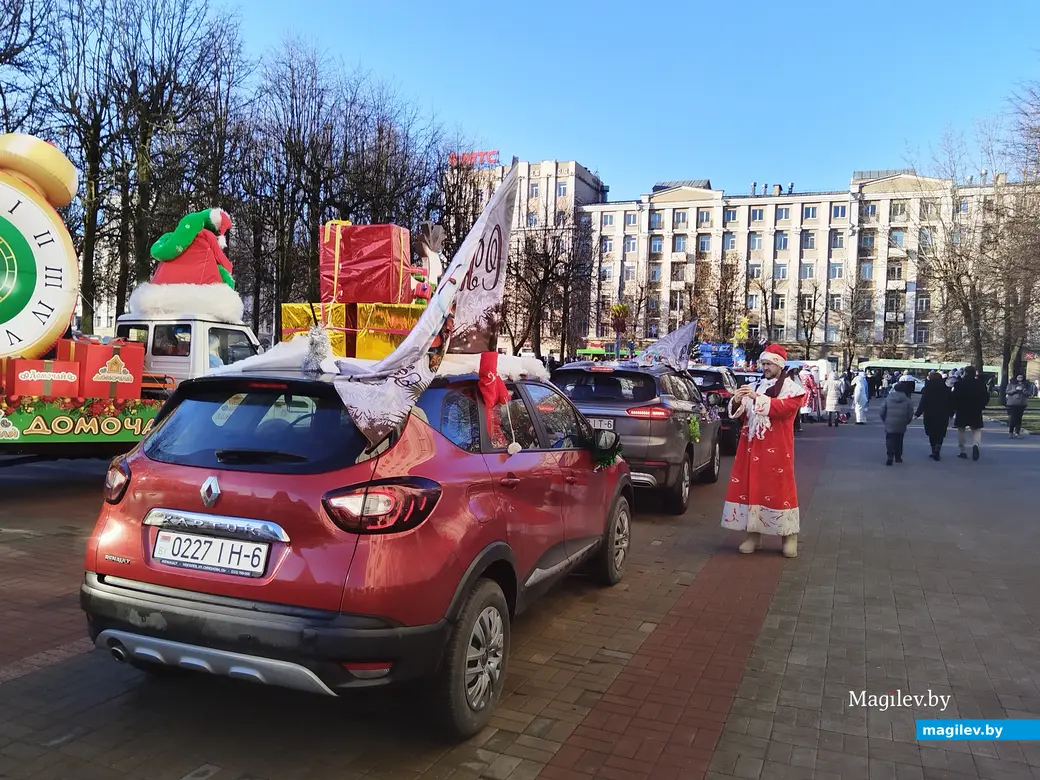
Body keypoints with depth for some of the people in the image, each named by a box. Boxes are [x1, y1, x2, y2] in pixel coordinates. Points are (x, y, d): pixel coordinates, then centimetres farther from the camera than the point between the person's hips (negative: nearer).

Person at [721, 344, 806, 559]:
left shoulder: (791, 387, 1)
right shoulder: (755, 386, 13)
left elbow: (784, 407, -18)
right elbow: (737, 412, 11)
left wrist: (757, 397, -25)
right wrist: (737, 401, -11)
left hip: (776, 448, -4)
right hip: (752, 446, 4)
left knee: (779, 488, -3)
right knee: (750, 486, 4)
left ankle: (789, 535, 8)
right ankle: (753, 534, 13)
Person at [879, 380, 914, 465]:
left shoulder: (888, 399, -4)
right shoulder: (907, 400, -4)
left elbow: (882, 412, -2)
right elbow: (910, 414, -2)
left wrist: (885, 420, 13)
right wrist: (906, 422, 14)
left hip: (889, 424, -1)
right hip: (901, 426, 1)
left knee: (890, 440, 1)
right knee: (899, 441, 16)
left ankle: (890, 456, -16)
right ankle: (898, 457, 23)